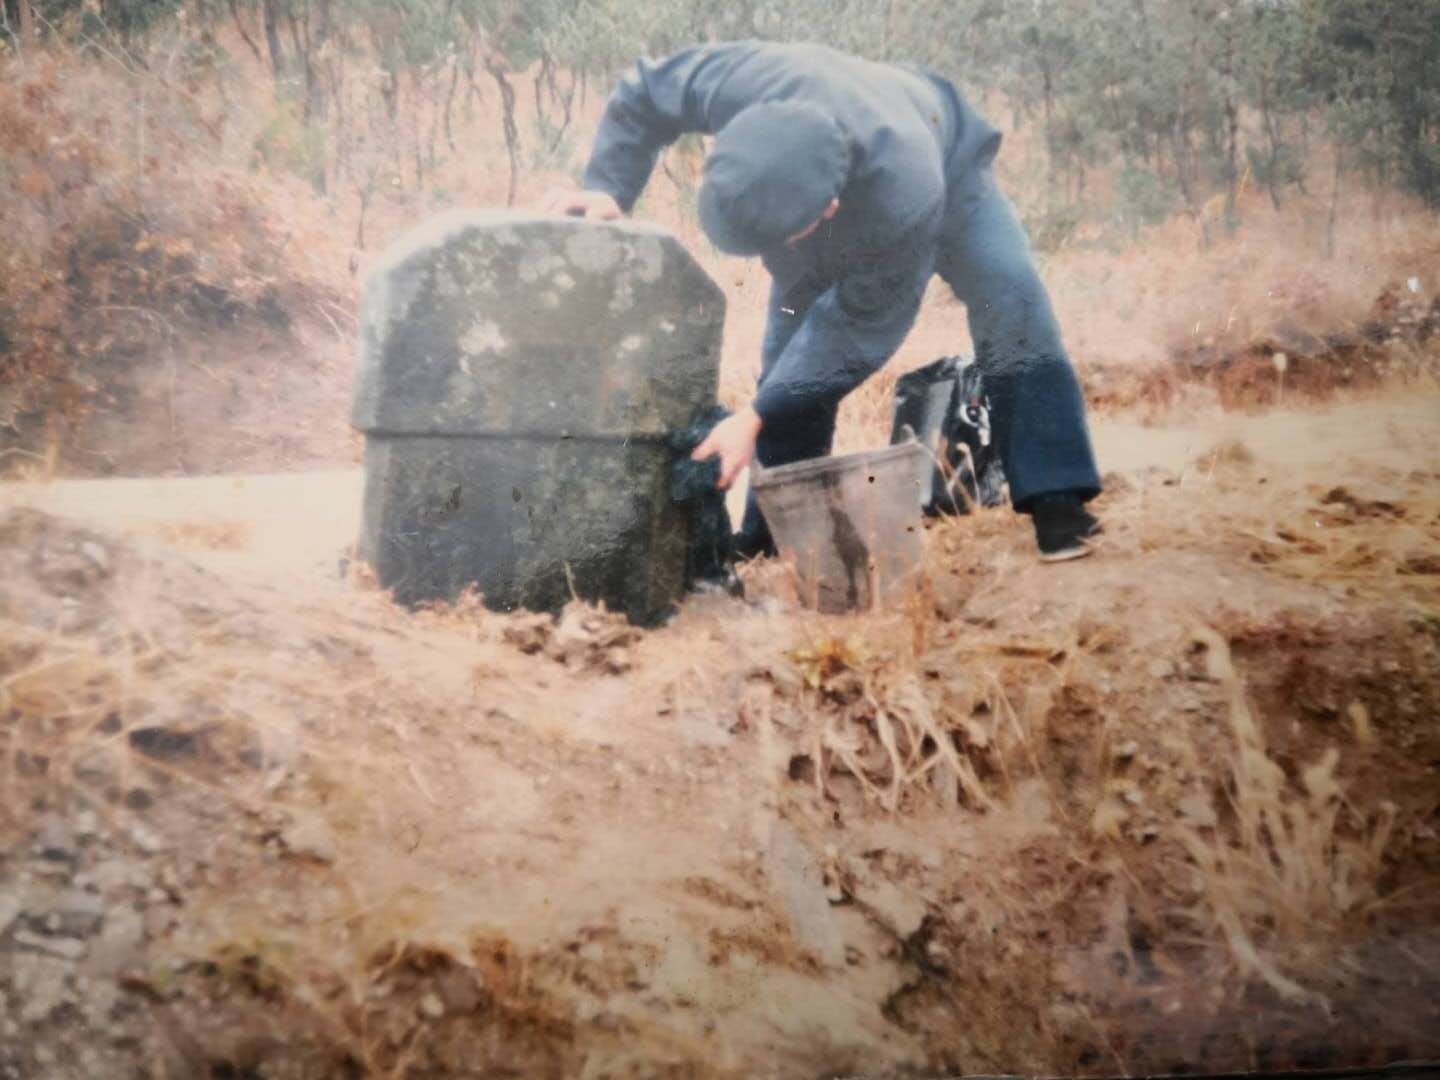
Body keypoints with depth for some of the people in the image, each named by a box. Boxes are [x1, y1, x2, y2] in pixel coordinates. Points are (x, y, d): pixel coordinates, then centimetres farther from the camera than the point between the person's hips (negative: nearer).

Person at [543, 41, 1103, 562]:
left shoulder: (906, 195, -50)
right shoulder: (743, 80, -44)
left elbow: (861, 324, -34)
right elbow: (639, 96, -20)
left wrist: (757, 417, -36)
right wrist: (607, 189, -34)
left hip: (946, 164, -3)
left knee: (1009, 298, -24)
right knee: (788, 343, -6)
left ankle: (1055, 501, -19)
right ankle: (774, 527, 6)